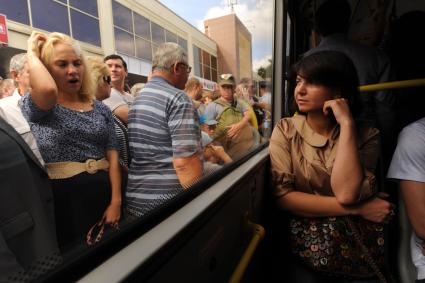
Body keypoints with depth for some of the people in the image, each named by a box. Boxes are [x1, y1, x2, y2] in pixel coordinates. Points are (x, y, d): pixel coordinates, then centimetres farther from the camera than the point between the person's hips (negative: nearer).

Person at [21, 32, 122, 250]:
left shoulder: (101, 110, 5)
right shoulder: (34, 106, -3)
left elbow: (113, 158, 0)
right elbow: (47, 89, -29)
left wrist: (116, 201, -9)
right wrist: (32, 53, -9)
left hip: (103, 194, 4)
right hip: (62, 198, -3)